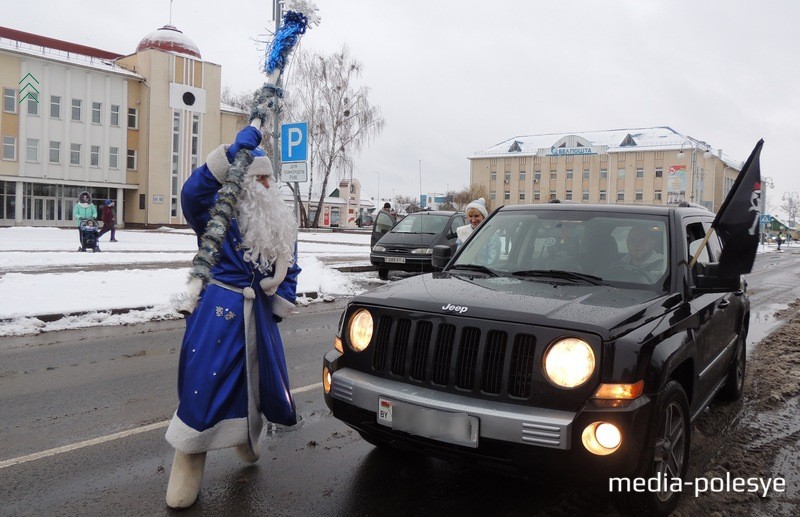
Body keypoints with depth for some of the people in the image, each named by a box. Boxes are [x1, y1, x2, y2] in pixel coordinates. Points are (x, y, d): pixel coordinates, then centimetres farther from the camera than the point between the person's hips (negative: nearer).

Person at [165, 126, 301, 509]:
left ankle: (245, 439, 48)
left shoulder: (281, 224, 10)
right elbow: (192, 192, -28)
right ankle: (186, 473, 10)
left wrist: (278, 309, 3)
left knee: (257, 380, 17)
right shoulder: (219, 211, -6)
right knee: (205, 383, -6)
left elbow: (290, 272, 13)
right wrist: (232, 152, -32)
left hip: (259, 316, 6)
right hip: (219, 311, -5)